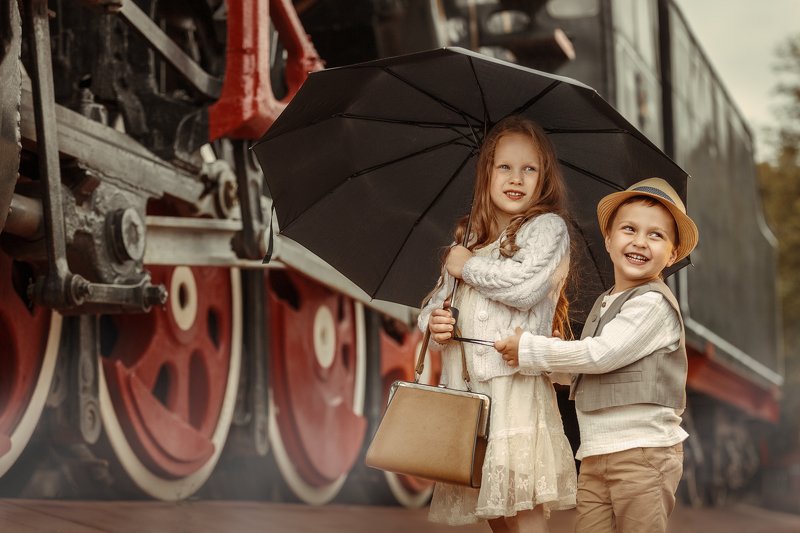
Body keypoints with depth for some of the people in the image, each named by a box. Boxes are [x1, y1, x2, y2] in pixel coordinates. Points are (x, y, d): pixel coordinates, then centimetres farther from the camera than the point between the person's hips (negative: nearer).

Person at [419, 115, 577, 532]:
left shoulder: (547, 226, 1)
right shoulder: (467, 238, 20)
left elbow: (527, 285, -17)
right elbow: (434, 304, 23)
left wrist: (469, 266, -3)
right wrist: (434, 324, -1)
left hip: (514, 383, -6)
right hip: (464, 384, 6)